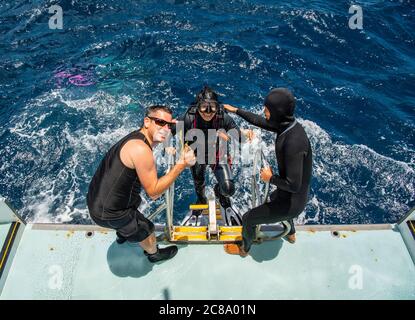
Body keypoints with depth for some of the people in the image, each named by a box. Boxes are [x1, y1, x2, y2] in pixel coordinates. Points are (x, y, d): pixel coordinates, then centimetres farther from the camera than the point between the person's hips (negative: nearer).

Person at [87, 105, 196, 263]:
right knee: (147, 230, 13)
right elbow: (153, 192, -22)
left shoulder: (136, 136, -1)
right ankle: (154, 254, 47)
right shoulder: (141, 149, -29)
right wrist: (181, 164, -24)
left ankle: (122, 234, 68)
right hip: (108, 213, -9)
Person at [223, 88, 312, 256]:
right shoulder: (286, 124, -10)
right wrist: (237, 111, 15)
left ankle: (244, 248, 40)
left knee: (248, 218, 7)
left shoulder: (293, 141, -37)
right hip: (290, 193, 9)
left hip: (292, 201, -9)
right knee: (273, 198, 41)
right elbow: (260, 121, 8)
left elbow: (293, 185, -34)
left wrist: (270, 178, -18)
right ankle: (291, 234, 66)